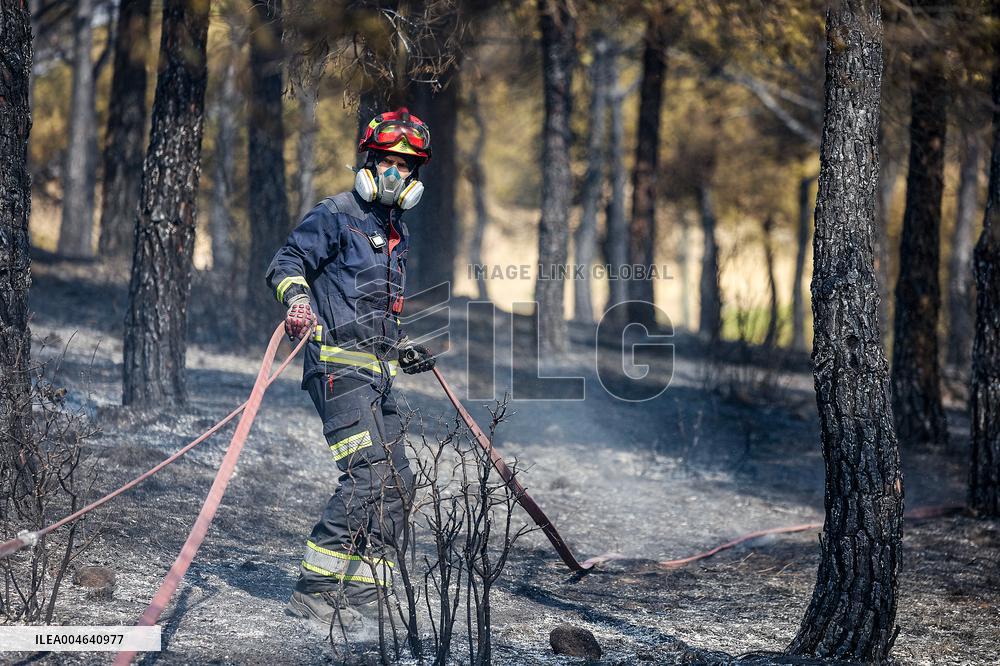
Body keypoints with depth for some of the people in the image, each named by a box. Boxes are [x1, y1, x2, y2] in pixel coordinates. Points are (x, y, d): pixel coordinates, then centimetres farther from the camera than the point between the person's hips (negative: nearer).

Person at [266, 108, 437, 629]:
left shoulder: (396, 234, 23)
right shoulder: (335, 215, -3)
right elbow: (286, 263, -10)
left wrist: (402, 349, 24)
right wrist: (297, 298, -30)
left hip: (375, 374, 9)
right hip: (339, 365, -9)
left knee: (397, 482, 6)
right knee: (368, 473, -21)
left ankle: (363, 595, 9)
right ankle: (315, 590, -20)